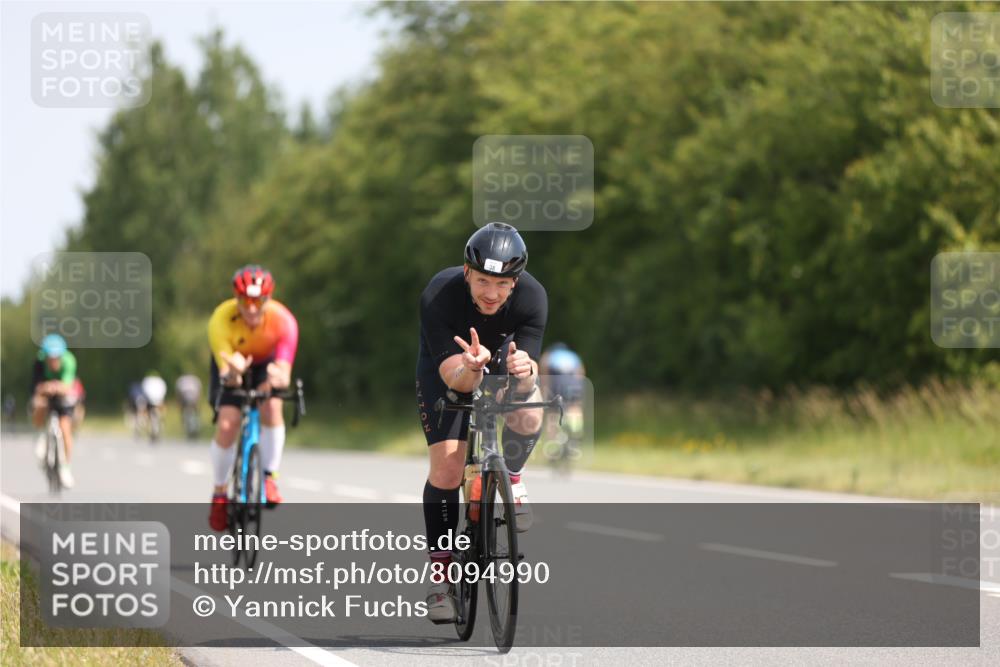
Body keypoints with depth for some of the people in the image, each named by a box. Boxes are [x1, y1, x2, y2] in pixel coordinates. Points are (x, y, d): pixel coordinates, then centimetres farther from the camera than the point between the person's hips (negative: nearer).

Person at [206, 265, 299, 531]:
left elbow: (284, 376, -38)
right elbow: (225, 374, -37)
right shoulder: (221, 321, -35)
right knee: (226, 426, -16)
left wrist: (276, 377, -61)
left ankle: (269, 478, -11)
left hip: (266, 362, 0)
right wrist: (233, 374, -60)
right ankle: (219, 494, 6)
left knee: (272, 408, -28)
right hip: (231, 364, 0)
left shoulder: (283, 321, -34)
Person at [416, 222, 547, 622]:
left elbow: (526, 380, -33)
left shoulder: (532, 297, -30)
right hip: (446, 368, -1)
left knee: (529, 416, -31)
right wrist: (472, 367, -60)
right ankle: (440, 576, -1)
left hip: (503, 360, 1)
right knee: (446, 470, -15)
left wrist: (523, 370, -56)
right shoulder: (439, 297, -35)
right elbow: (455, 379, -38)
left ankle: (512, 477, 2)